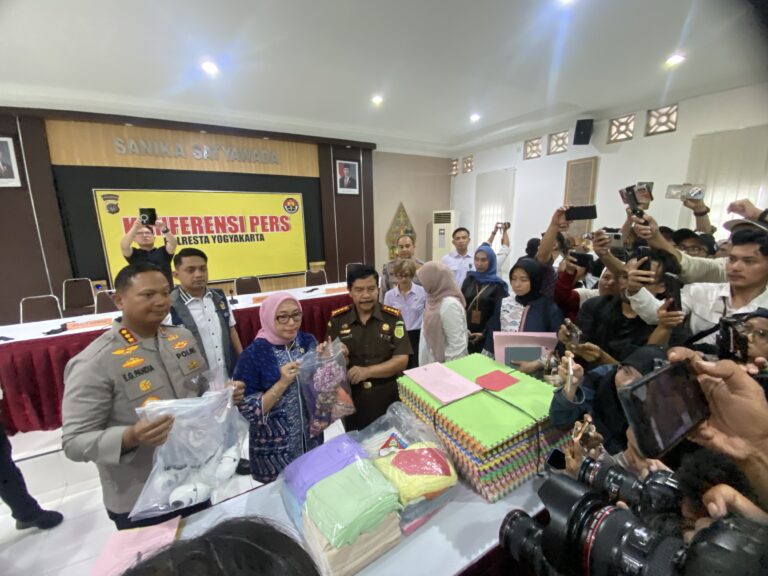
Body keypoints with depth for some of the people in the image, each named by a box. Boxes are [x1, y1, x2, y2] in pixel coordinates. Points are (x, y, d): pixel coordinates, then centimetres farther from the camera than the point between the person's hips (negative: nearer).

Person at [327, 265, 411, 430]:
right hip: (351, 401, 1)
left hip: (388, 400, 0)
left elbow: (401, 360, -11)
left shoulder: (393, 317, -7)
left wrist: (367, 371, -23)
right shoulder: (337, 319, -3)